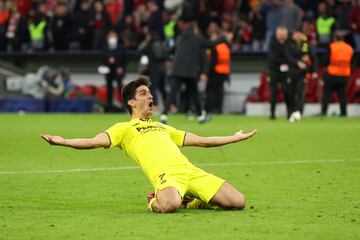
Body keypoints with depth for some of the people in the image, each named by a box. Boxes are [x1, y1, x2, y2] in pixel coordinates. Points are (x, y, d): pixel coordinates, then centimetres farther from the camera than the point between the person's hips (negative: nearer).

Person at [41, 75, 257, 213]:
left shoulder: (162, 127, 36)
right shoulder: (124, 129, 17)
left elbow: (202, 141, 41)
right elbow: (95, 142, 0)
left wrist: (236, 137, 45)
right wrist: (63, 142, -18)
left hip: (189, 170, 6)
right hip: (166, 174, -6)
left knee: (238, 202, -9)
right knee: (169, 206, -41)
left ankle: (191, 201, 13)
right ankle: (155, 202, -2)